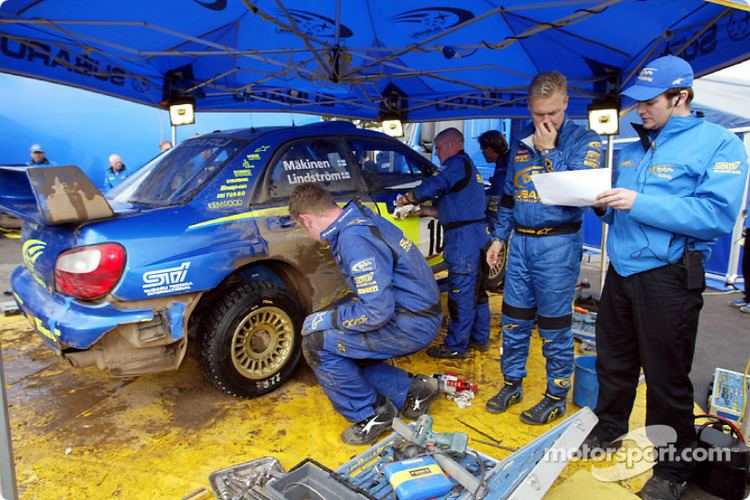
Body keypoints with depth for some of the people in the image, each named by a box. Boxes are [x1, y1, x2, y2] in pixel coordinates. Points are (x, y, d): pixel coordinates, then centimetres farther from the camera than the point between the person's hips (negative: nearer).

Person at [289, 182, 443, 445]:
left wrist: (330, 319, -14)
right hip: (421, 313, 10)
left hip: (413, 324, -10)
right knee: (343, 356, 15)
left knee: (317, 342, -12)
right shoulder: (361, 217, 6)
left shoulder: (354, 239, -25)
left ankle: (370, 414, 4)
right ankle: (411, 390, 20)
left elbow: (377, 312, -27)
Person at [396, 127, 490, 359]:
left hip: (464, 236, -10)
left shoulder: (458, 163, -8)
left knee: (461, 293, -4)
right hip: (478, 233, 10)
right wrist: (426, 211, 16)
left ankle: (455, 346, 3)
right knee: (476, 291, 16)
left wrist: (407, 198, -2)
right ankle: (480, 338, 27)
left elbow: (432, 186, -19)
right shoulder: (468, 167, 23)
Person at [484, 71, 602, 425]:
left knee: (554, 326, 4)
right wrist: (498, 237, 15)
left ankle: (556, 397, 20)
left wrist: (549, 150, -14)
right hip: (520, 242, 5)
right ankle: (512, 384, 27)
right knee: (513, 320, 10)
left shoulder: (584, 141, -3)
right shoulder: (521, 145, 13)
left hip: (558, 246, -5)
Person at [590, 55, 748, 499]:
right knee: (614, 361, 18)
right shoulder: (635, 146, 13)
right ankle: (609, 430, 40)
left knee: (667, 377, 5)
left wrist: (639, 203, -25)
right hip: (621, 270, 7)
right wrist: (603, 202, -3)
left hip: (668, 277, -6)